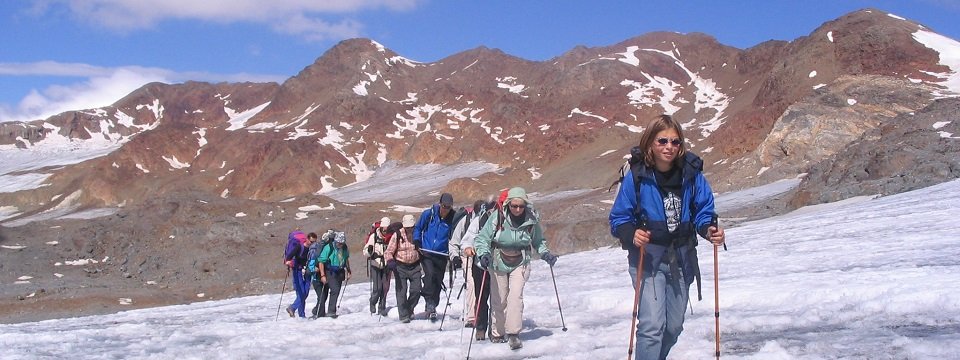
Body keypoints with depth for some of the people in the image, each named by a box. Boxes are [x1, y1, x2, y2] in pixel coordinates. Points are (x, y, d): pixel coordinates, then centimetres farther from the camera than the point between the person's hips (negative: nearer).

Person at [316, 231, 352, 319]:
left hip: (340, 272, 6)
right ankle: (331, 311, -15)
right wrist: (322, 275, -19)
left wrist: (348, 271, 19)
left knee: (337, 291, 6)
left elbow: (346, 259, 19)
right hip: (330, 272, -6)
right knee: (335, 289, -20)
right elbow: (321, 261, -15)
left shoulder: (345, 248, 0)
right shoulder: (329, 248, -17)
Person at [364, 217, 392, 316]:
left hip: (386, 266, 3)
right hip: (375, 266, -3)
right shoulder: (374, 236, -9)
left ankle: (382, 308, 18)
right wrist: (369, 251, -30)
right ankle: (373, 304, 17)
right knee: (377, 288, -8)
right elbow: (365, 252, -8)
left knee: (385, 288, 3)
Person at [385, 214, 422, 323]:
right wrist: (390, 261, -26)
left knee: (416, 290, -2)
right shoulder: (398, 235, -9)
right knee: (401, 291, -5)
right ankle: (404, 315, 5)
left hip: (415, 266, 2)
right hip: (400, 266, -2)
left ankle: (410, 309, 24)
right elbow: (389, 251, -7)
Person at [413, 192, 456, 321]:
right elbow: (417, 228, 9)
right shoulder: (428, 214, -4)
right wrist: (417, 242, -3)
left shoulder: (452, 219, -4)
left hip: (441, 255, 2)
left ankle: (431, 307, 22)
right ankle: (430, 303, -17)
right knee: (430, 273, -24)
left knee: (438, 282, 6)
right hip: (426, 253, -1)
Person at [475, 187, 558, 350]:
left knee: (516, 296, -17)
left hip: (520, 263, 0)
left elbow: (538, 241, 9)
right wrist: (484, 254, -26)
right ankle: (497, 333, 25)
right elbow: (483, 238, -9)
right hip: (498, 262, 0)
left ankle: (513, 334, -15)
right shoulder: (497, 217, -15)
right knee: (499, 300, 6)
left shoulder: (531, 220, -9)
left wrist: (545, 253, -7)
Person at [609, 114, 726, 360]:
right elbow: (618, 219, -7)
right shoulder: (636, 177, -13)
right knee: (652, 326, -16)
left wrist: (709, 230, -19)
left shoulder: (691, 174, -6)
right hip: (648, 259, -4)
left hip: (682, 258, 4)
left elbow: (703, 211, 2)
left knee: (674, 326, 16)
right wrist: (631, 234, -28)